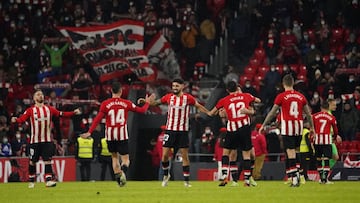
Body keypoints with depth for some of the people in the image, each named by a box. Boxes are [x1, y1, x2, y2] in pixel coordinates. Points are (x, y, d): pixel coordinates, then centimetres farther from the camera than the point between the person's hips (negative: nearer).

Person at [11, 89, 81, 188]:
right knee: (33, 161, 5)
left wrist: (73, 113, -6)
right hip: (35, 140, -2)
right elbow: (22, 119, -12)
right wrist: (15, 120, -33)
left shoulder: (49, 109, 6)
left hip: (47, 140, 2)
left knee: (47, 160, -5)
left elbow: (61, 114, 4)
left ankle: (48, 180, -7)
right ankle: (31, 181, 18)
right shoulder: (31, 110, -2)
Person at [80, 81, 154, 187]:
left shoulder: (105, 104, -2)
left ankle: (117, 176, 8)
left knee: (114, 157, 19)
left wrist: (89, 132, -6)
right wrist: (147, 102, 29)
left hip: (110, 135, 1)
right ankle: (123, 171, -31)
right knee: (125, 159, 1)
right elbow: (142, 110, 10)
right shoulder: (126, 103, 1)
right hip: (122, 135, -1)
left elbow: (98, 119, -8)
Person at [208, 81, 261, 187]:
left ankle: (224, 176, -3)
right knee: (246, 154, 5)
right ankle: (247, 180, 2)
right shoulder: (246, 96, 8)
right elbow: (258, 100, 30)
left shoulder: (224, 100, 4)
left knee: (226, 152, 12)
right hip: (245, 128, 1)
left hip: (232, 130, -1)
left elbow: (211, 113, 13)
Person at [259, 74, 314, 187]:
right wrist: (312, 127, 25)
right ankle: (296, 174, 10)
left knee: (290, 152, -5)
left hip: (287, 127, -4)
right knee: (295, 150, 17)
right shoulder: (301, 96, 8)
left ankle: (294, 179, -10)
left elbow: (272, 113, -1)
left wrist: (263, 125, 9)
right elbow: (308, 114, 13)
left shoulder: (281, 97, -4)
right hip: (299, 127, 4)